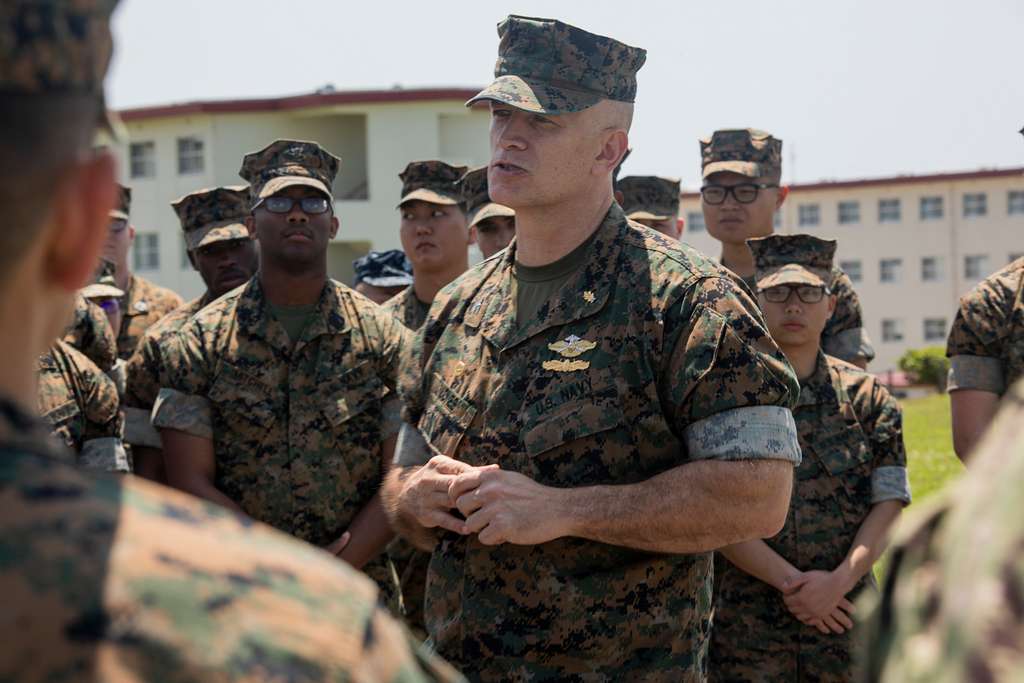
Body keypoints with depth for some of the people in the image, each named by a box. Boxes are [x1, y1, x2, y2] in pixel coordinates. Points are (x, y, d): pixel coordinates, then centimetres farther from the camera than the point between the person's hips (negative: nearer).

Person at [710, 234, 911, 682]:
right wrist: (788, 581, -14)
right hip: (745, 624, -2)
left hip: (846, 618, 2)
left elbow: (889, 504, 2)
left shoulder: (867, 397, 7)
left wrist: (839, 580, -12)